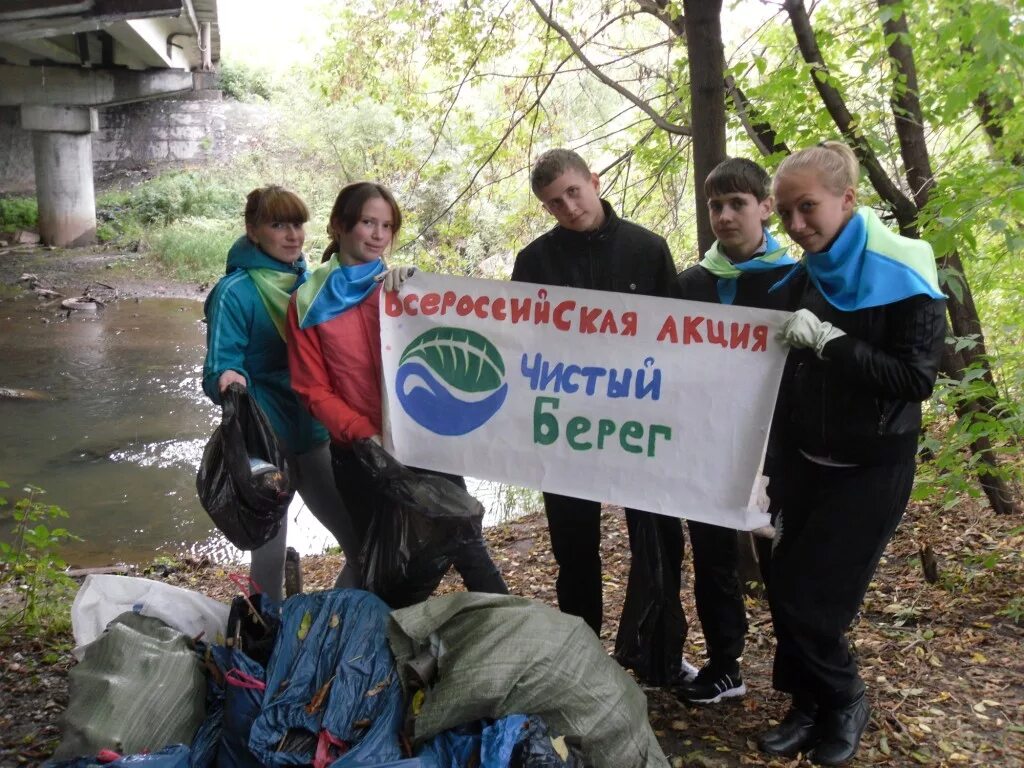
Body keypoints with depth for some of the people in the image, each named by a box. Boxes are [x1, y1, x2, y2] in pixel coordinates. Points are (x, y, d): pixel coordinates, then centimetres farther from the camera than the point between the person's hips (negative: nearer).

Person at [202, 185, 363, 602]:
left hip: (313, 434, 6)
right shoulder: (234, 292, -12)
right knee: (269, 555, 4)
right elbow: (220, 365, -17)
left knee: (363, 546, 9)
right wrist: (228, 379, -38)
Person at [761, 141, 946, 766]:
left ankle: (846, 702, 23)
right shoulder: (802, 280, 4)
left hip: (872, 470, -6)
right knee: (785, 592, 7)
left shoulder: (904, 274, -14)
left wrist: (828, 341, -26)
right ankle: (809, 706, 28)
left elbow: (915, 379, -19)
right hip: (806, 462, 6)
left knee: (810, 600, -4)